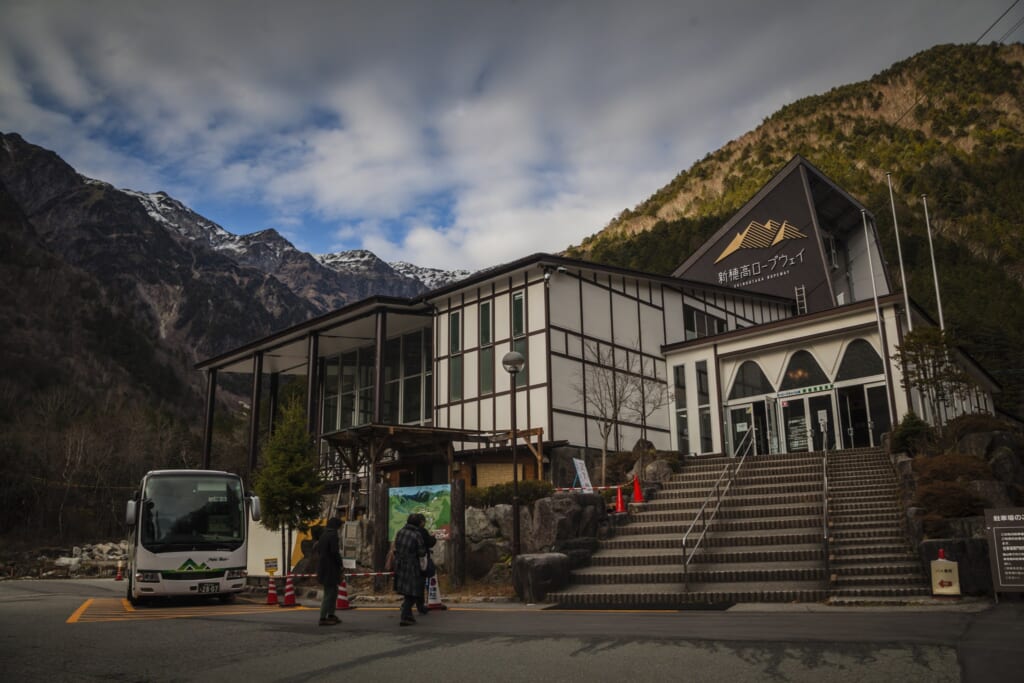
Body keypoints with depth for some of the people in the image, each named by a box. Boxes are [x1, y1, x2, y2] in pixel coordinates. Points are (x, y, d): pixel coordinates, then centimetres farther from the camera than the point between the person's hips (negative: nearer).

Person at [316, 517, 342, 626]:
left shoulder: (324, 534, 10)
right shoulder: (333, 535, -15)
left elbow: (318, 549, 17)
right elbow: (335, 551, -21)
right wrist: (340, 562, -6)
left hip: (323, 566, 9)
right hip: (330, 568, -9)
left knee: (334, 591, 17)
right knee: (329, 593, -4)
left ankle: (331, 615, 22)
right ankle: (323, 618, -2)